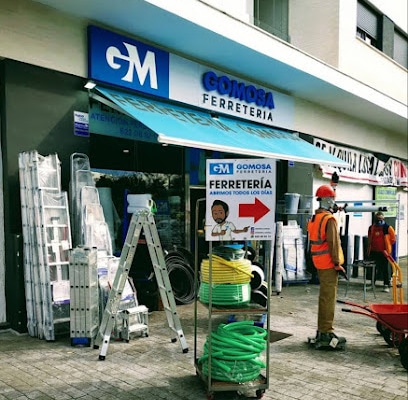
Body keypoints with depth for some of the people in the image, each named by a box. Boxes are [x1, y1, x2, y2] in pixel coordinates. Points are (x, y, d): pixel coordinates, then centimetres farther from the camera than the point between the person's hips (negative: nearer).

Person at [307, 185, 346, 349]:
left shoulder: (314, 218, 13)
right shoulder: (329, 219, -15)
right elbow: (333, 243, -19)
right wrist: (337, 263, -16)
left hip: (319, 263, 9)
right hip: (329, 264, -9)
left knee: (324, 297, 17)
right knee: (329, 298, -5)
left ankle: (321, 331, 26)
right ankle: (326, 333, -1)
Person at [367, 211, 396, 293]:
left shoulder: (387, 227, -8)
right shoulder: (371, 227, 5)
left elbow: (393, 238, -1)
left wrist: (387, 245, 2)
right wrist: (369, 250, 13)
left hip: (383, 251, -4)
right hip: (373, 251, 4)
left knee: (385, 269, 2)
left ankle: (386, 285, 8)